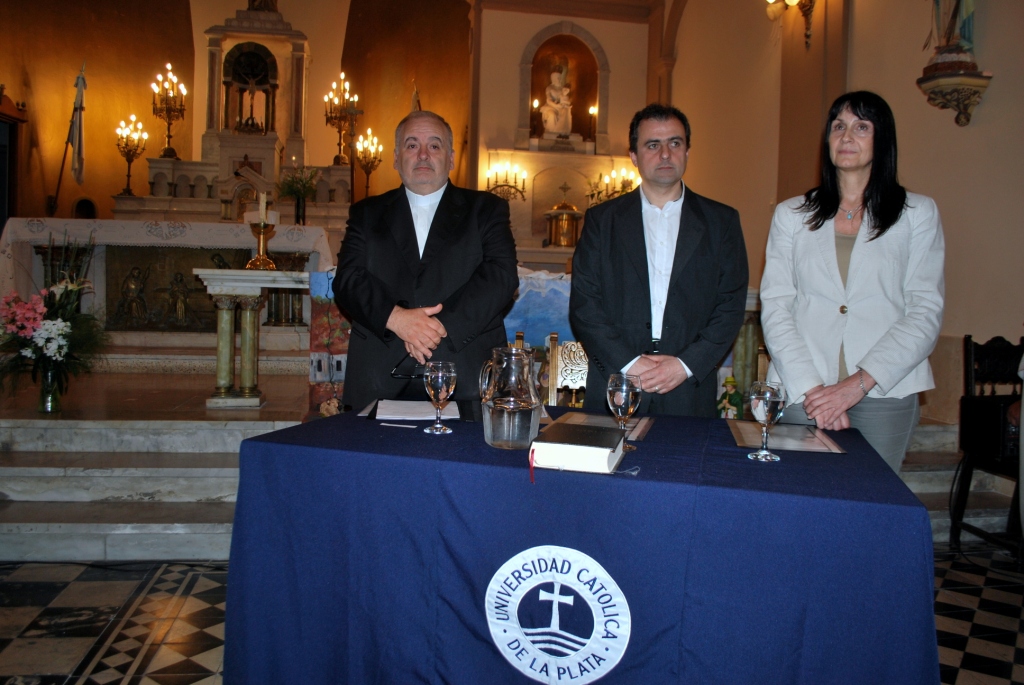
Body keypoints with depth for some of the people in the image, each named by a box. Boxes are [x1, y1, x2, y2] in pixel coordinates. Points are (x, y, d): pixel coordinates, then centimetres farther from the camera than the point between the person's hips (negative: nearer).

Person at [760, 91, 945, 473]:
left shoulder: (918, 213, 8)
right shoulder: (791, 215, 10)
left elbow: (925, 312, 0)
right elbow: (774, 307, 1)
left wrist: (858, 383, -12)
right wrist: (810, 388, -12)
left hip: (884, 393, 0)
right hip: (801, 395, 1)